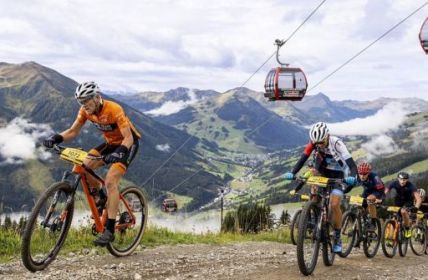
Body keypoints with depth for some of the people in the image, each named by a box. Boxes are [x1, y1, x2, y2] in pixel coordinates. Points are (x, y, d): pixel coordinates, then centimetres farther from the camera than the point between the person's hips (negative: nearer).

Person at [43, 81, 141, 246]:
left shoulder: (114, 110, -30)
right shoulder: (85, 111, -12)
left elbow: (128, 138, -33)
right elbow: (73, 131, -6)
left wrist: (118, 153, -51)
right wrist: (56, 138, -25)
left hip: (127, 144, -7)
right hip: (110, 143, 7)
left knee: (110, 181, -24)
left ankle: (109, 231, -21)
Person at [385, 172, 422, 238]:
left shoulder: (410, 186, -29)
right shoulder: (394, 184, -22)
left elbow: (418, 198, -36)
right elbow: (385, 192, -26)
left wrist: (416, 207, -55)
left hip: (408, 202, -4)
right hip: (398, 201, 4)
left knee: (403, 211, -34)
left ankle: (407, 230, -13)